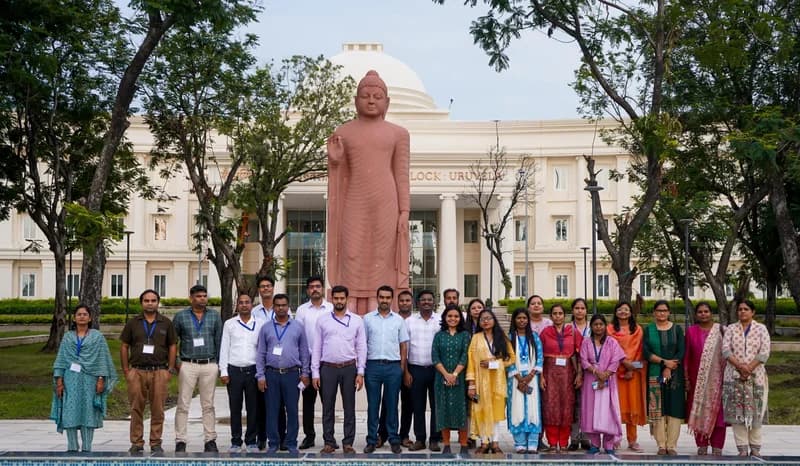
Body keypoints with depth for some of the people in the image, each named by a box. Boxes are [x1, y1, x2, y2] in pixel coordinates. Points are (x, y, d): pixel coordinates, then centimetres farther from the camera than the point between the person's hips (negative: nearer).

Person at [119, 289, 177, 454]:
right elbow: (124, 346, 10)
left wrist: (170, 370, 2)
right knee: (136, 409, 1)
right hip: (137, 371, 0)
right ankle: (137, 443, 8)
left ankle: (156, 443, 8)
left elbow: (172, 346, 10)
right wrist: (126, 370, 4)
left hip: (159, 372, 0)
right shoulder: (133, 323, 9)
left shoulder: (166, 323, 8)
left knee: (158, 409, -1)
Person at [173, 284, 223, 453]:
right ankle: (180, 441, 1)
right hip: (188, 365, -1)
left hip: (209, 365, 1)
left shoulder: (214, 316, 9)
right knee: (183, 405, -3)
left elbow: (219, 340, 10)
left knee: (208, 405, 6)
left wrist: (219, 363, 6)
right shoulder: (181, 316, 4)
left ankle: (210, 440, 10)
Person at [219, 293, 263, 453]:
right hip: (234, 370, 0)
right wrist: (223, 371, -1)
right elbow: (224, 348, 6)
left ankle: (252, 441, 11)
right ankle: (236, 442, 11)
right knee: (235, 408, 3)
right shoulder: (229, 324, 7)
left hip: (253, 370, 0)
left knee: (253, 408, 3)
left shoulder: (259, 325, 7)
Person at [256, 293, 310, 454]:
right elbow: (260, 354, 7)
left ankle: (291, 443, 8)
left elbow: (304, 352, 9)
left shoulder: (298, 327, 7)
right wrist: (260, 376, 0)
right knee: (272, 410, 2)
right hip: (271, 374, 1)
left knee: (292, 410, 0)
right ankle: (273, 443, 11)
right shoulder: (266, 328, 8)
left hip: (292, 373, -1)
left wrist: (305, 373, 3)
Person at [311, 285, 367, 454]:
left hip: (349, 368, 0)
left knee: (349, 407, 4)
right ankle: (329, 442, 13)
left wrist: (360, 372, -4)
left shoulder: (357, 320, 4)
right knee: (328, 407, 5)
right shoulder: (322, 320, 4)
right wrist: (315, 373, -1)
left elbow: (361, 347, 3)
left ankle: (348, 443, 11)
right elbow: (316, 347, 4)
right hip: (328, 368, 0)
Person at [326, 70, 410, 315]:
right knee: (352, 261, -4)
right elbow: (340, 176, 13)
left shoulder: (398, 134, 7)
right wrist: (335, 160, -7)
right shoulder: (342, 133, 9)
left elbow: (402, 176, 4)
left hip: (386, 205, -1)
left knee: (381, 262, -1)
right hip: (354, 205, 1)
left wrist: (404, 212, -2)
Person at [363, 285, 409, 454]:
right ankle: (371, 440, 9)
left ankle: (394, 440, 11)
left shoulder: (399, 320, 7)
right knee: (373, 404, 3)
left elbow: (403, 345, 9)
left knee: (392, 404, 5)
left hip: (393, 366, 0)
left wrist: (402, 367, 1)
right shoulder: (367, 319, 5)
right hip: (373, 365, 0)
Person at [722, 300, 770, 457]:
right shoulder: (731, 329, 8)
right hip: (734, 376, 1)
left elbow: (764, 352, -5)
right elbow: (726, 350, -3)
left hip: (756, 375, -1)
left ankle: (755, 448, 7)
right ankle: (742, 449, 1)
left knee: (755, 411, 0)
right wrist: (740, 366, -16)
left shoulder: (761, 329, 5)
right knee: (737, 411, -3)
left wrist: (749, 368, -13)